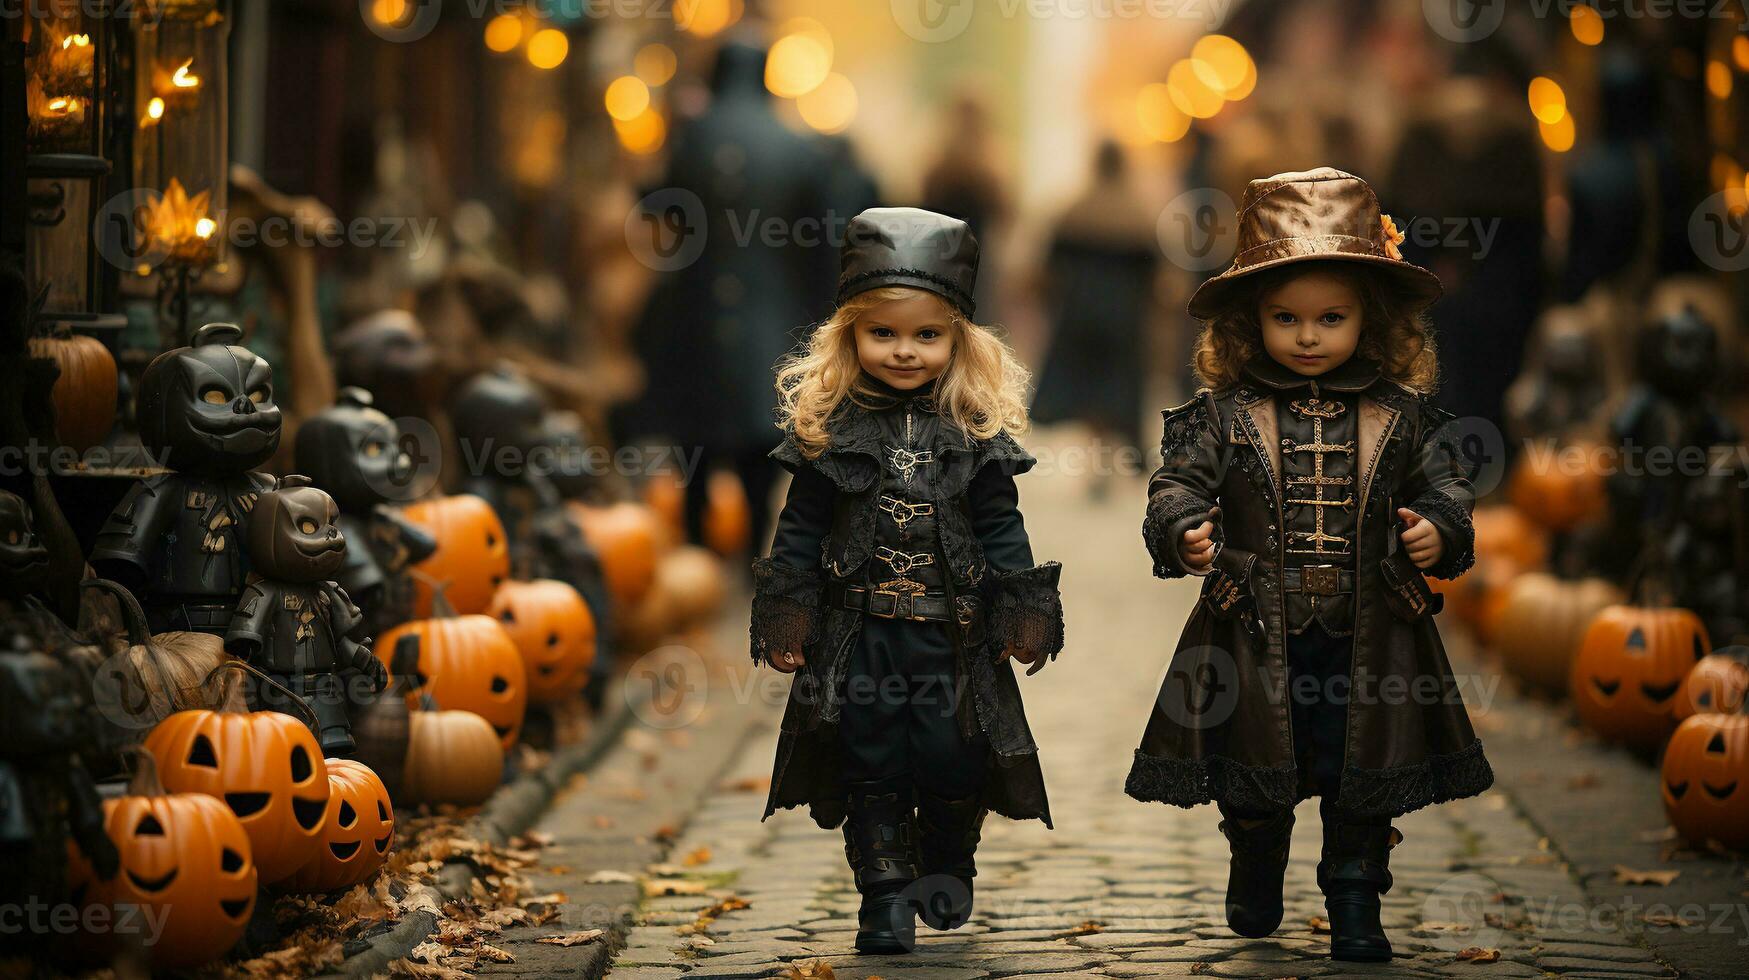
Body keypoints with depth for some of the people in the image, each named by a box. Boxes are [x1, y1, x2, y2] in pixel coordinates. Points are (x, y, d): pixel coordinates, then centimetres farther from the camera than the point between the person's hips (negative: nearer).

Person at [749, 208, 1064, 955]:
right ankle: (886, 899, 11)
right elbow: (801, 530, 2)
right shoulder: (828, 427, -1)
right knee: (871, 768, 3)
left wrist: (1020, 614, -2)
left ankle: (947, 868, 30)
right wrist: (786, 618, -1)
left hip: (952, 636, 0)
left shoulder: (977, 429, 0)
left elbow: (1002, 529, 3)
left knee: (953, 761, 5)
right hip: (858, 634, 0)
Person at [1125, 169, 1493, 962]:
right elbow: (1178, 484, -5)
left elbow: (1445, 486, 5)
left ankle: (1356, 910, 18)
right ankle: (1255, 886, 35)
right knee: (1256, 782, 10)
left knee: (1362, 788, 5)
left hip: (1368, 643, 1)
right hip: (1257, 637, 0)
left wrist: (1438, 530, -17)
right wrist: (1185, 531, -26)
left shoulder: (1403, 416, 2)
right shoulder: (1224, 415, -2)